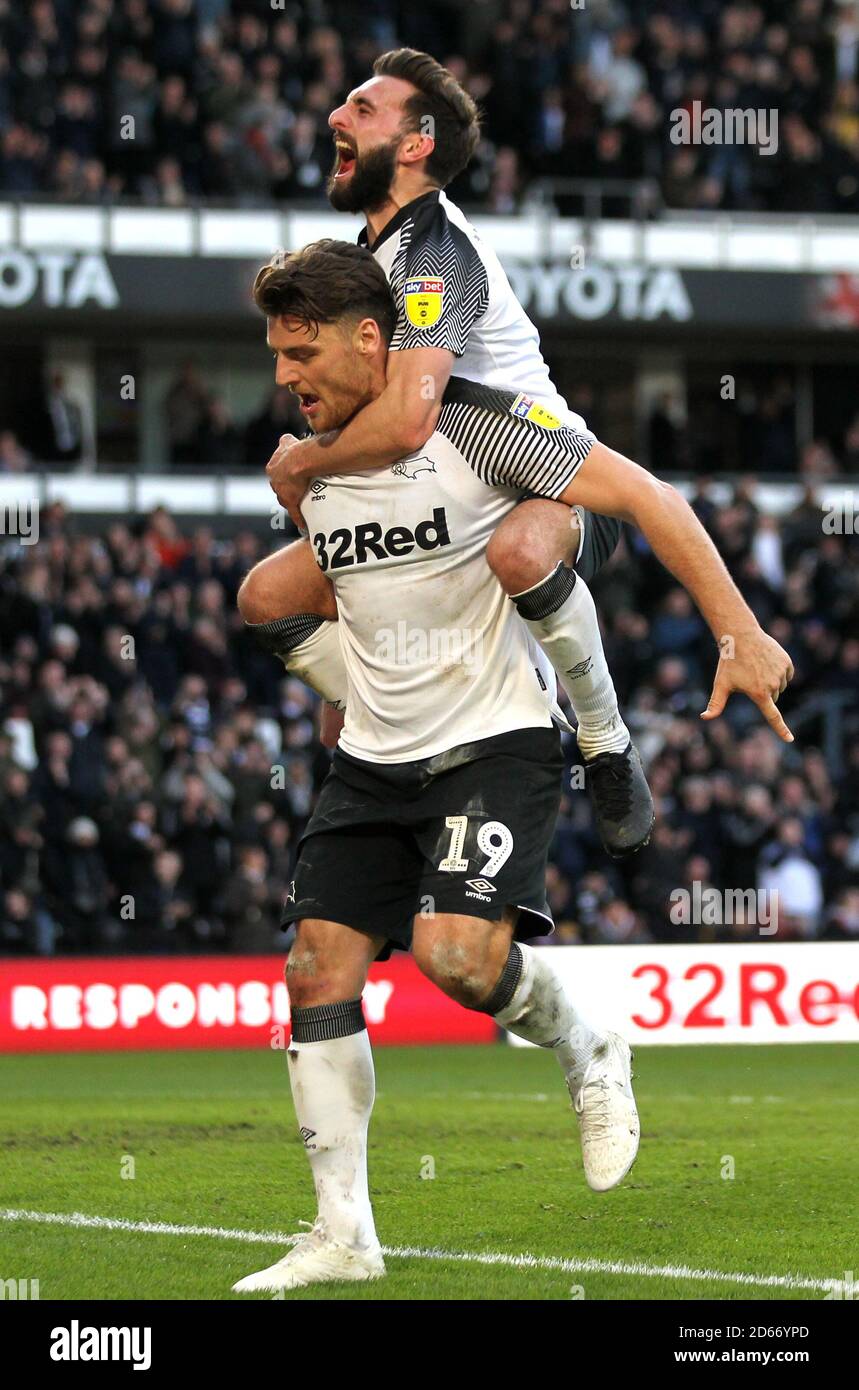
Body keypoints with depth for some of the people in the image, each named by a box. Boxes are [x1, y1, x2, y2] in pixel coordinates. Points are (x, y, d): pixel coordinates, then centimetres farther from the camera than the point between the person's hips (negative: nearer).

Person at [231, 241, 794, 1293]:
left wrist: (739, 631, -16)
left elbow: (639, 495, -13)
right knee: (319, 969, -4)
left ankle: (589, 1058, 7)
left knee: (456, 952, -25)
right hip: (373, 761, 7)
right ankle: (343, 1238, 2)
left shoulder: (474, 425, -13)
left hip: (496, 742, -7)